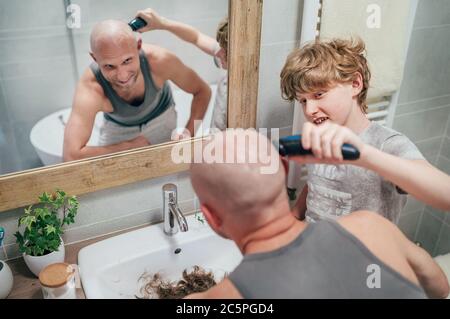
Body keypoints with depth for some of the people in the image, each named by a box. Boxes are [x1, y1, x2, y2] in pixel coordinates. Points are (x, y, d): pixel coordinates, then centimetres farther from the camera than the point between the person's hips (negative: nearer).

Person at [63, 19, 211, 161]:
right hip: (118, 127, -1)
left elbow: (203, 91, -20)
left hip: (161, 118, 1)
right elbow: (71, 155, -49)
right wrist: (131, 145, -38)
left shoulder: (159, 60, -37)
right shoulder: (90, 89, -42)